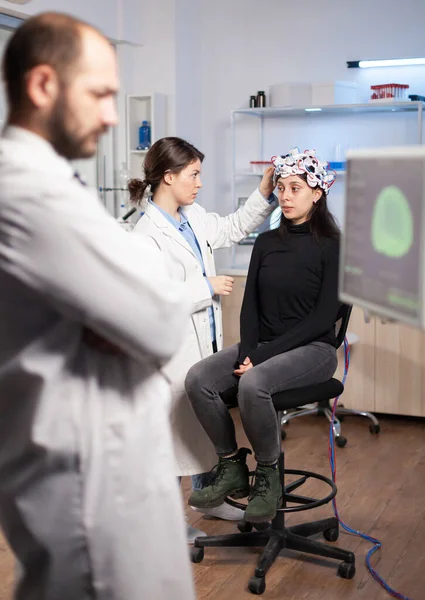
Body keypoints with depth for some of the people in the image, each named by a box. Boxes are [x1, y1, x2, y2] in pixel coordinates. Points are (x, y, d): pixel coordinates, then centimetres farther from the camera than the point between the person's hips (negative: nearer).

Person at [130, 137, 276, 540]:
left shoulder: (194, 218, 4)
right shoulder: (148, 234, -21)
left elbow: (235, 227, 21)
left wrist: (265, 192, 9)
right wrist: (209, 287, -18)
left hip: (206, 339, 8)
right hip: (174, 347, -8)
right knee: (174, 422, 4)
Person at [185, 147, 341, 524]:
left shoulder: (331, 247, -5)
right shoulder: (266, 243, 12)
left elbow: (324, 316, -12)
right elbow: (251, 305, 9)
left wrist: (263, 355, -17)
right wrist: (247, 351, -10)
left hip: (313, 348, -5)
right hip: (262, 344, 6)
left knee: (253, 383, -35)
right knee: (198, 379, -20)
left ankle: (268, 477, -12)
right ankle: (233, 469, -5)